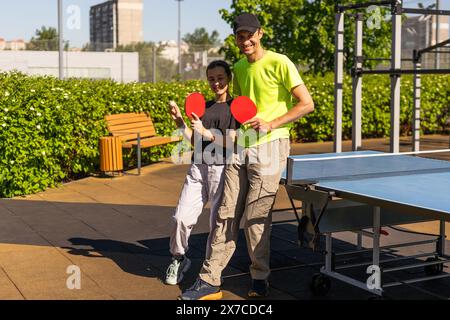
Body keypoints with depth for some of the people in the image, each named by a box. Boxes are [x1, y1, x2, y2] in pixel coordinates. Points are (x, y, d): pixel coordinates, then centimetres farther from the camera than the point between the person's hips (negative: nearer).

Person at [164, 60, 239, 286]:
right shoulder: (205, 106, 18)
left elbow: (232, 142, -8)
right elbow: (195, 141, 17)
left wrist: (206, 132, -15)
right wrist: (179, 121, 6)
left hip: (222, 168, -5)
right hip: (198, 167, 5)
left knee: (218, 223, 0)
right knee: (181, 217, -3)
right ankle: (178, 259, 20)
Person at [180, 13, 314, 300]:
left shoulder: (279, 63, -7)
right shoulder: (239, 68, 15)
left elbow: (307, 104, -9)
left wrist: (271, 124, -17)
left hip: (269, 147, -6)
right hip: (240, 147, 6)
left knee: (256, 217, -4)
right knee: (226, 214, 4)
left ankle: (260, 281, 15)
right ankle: (210, 281, 9)